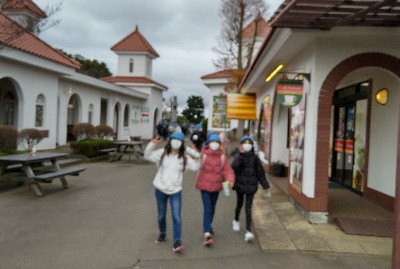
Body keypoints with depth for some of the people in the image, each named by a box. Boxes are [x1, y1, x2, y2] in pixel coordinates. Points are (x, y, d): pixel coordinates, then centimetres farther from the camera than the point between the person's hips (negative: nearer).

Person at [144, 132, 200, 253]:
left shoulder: (184, 158, 0)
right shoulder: (162, 153, -2)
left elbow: (195, 167, -2)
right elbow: (148, 155, -2)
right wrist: (152, 144, -15)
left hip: (176, 191, -1)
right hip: (160, 189, 1)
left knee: (176, 217, -10)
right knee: (161, 215, 16)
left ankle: (177, 242, -6)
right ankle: (162, 234, 41)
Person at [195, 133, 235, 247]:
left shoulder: (222, 156, 0)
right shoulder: (203, 154, -8)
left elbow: (227, 169, -7)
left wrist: (230, 180, -25)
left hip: (216, 185, 4)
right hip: (205, 185, -4)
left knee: (212, 208, 20)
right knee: (207, 209, -12)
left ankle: (208, 226, 44)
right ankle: (207, 234, -13)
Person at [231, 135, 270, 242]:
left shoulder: (255, 157, 2)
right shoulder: (238, 156, -5)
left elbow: (260, 172, 6)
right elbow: (234, 167, -24)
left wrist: (265, 186, 5)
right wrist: (241, 154, -31)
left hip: (251, 185, 0)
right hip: (240, 184, 0)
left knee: (248, 208, -3)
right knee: (239, 204, 16)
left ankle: (248, 231, -6)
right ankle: (236, 220, 45)